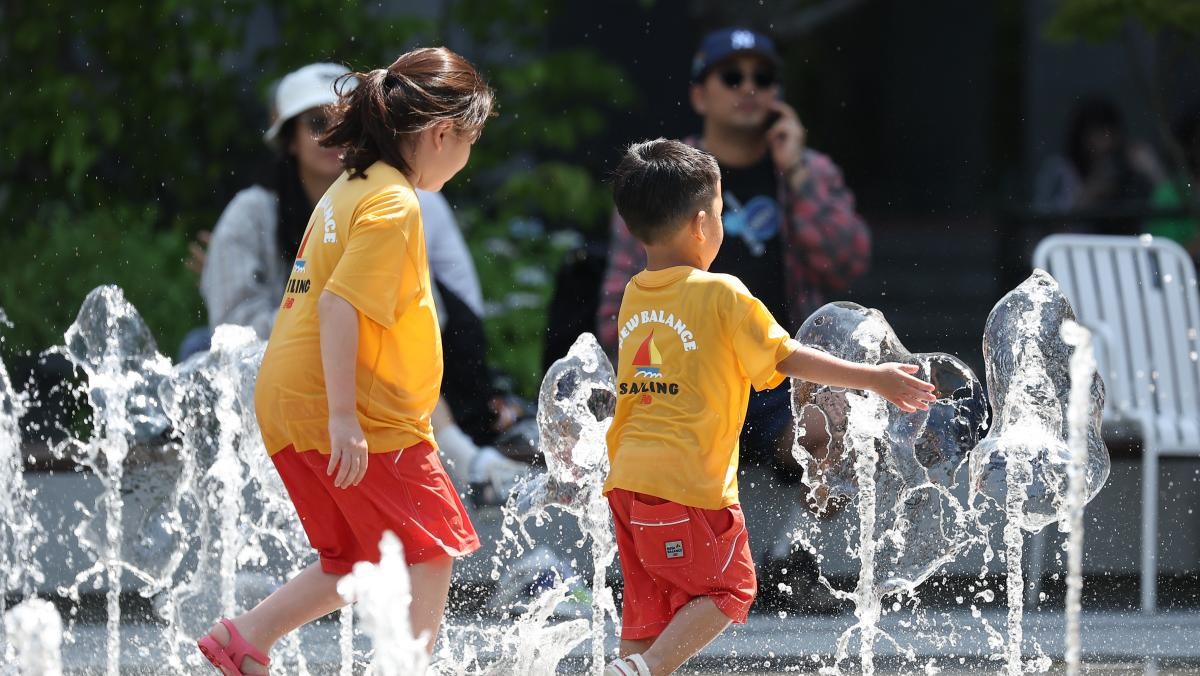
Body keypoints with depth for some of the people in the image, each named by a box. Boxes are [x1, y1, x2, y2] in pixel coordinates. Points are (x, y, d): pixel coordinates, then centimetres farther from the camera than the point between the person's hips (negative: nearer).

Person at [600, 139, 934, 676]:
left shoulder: (633, 297, 10)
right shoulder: (721, 295, -9)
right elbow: (788, 359, -8)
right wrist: (874, 379, -3)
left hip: (628, 479, 7)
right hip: (688, 482, -7)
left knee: (648, 601, 13)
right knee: (728, 588, 4)